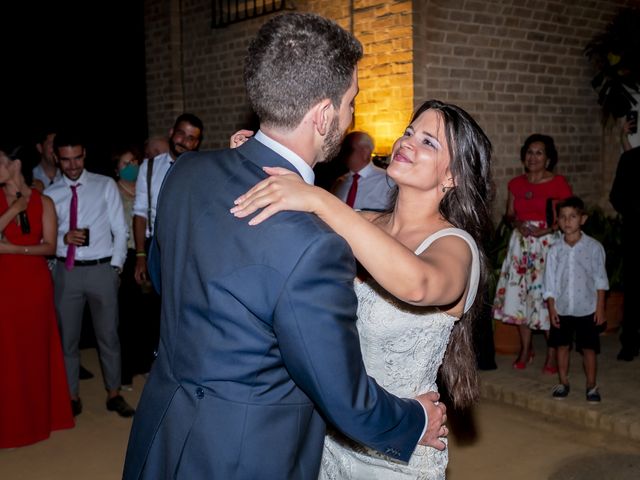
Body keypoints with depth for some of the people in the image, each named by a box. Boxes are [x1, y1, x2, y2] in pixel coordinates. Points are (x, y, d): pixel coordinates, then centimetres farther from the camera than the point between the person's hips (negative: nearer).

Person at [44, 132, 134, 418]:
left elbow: (120, 230, 2)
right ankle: (71, 397, 24)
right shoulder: (51, 194, 4)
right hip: (66, 271, 1)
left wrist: (115, 266, -4)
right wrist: (63, 238, -16)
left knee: (108, 335, 8)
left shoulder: (105, 186, 1)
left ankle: (114, 394, 22)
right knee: (67, 337, 10)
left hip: (102, 269, -1)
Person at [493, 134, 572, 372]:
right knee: (519, 294, 5)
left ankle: (552, 355, 8)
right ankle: (525, 350, 20)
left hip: (548, 244, -4)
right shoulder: (516, 184, 10)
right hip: (521, 244, 4)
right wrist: (517, 223, -7)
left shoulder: (558, 183, -4)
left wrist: (545, 230, -17)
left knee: (548, 297, -4)